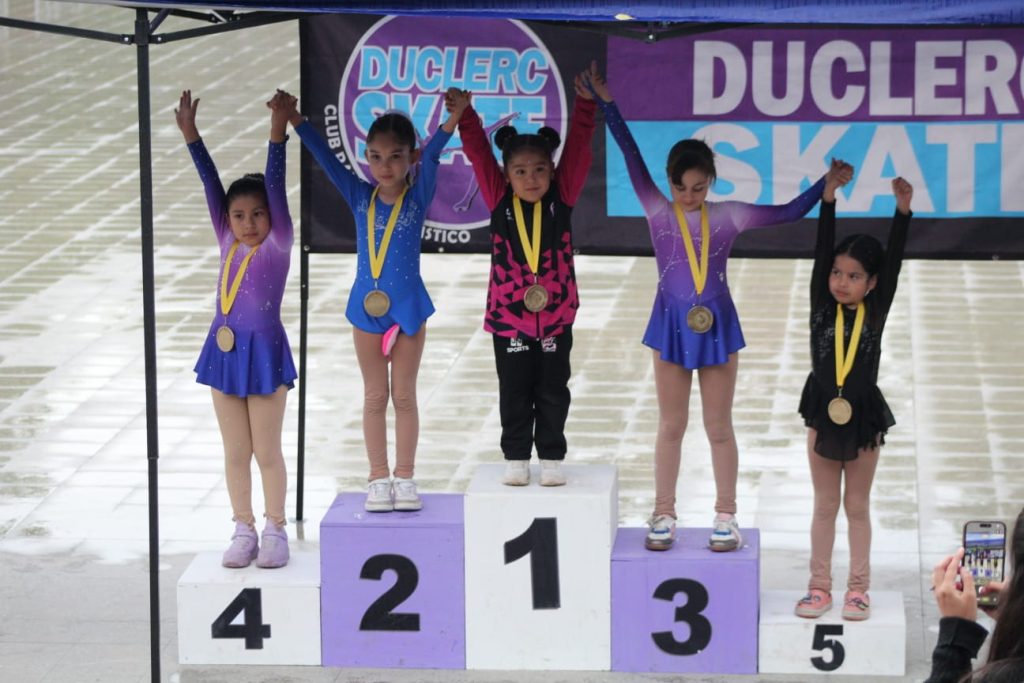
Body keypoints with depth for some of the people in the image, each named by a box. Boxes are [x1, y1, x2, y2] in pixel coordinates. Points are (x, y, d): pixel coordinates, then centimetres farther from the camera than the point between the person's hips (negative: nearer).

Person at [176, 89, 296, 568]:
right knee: (235, 452, 9)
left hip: (264, 352, -5)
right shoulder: (229, 244, 7)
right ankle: (243, 531, 16)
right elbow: (212, 186, 5)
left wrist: (278, 134, -22)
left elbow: (275, 186, -15)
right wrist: (190, 135, 4)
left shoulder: (278, 245, -6)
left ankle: (275, 531, 12)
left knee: (267, 450, 3)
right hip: (224, 350, 5)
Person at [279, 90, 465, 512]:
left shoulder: (418, 197, -7)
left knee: (404, 395, 6)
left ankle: (404, 477, 14)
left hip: (408, 306, -2)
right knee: (375, 396, 9)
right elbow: (325, 157, -3)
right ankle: (378, 478, 14)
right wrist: (294, 119, -13)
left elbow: (432, 156, -22)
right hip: (367, 304, 2)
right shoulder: (360, 196, -1)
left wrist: (452, 118, -37)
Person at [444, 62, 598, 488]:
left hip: (556, 315, 0)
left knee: (553, 392, 8)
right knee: (514, 393, 8)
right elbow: (478, 154, -10)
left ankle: (552, 458, 18)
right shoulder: (499, 200, -4)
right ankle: (516, 458, 18)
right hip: (508, 315, 0)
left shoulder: (561, 198, -3)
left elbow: (577, 149, -10)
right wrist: (464, 116, -25)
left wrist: (584, 104, -22)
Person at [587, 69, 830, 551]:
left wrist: (826, 183, -11)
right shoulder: (658, 211, -2)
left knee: (719, 427, 7)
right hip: (671, 324, 0)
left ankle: (726, 516, 17)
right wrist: (606, 103, -13)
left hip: (717, 324, 0)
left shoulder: (727, 216, 0)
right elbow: (631, 156, -8)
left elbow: (789, 213, -1)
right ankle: (664, 515, 17)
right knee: (671, 425, 8)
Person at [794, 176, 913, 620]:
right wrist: (829, 199, -21)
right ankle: (820, 586, 19)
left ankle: (858, 588, 19)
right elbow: (822, 250, -13)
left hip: (863, 417, -1)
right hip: (823, 416, 1)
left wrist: (902, 210, -24)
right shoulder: (822, 308, -6)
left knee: (857, 507, 11)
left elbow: (893, 262, -15)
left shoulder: (875, 313, -7)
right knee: (825, 506, 12)